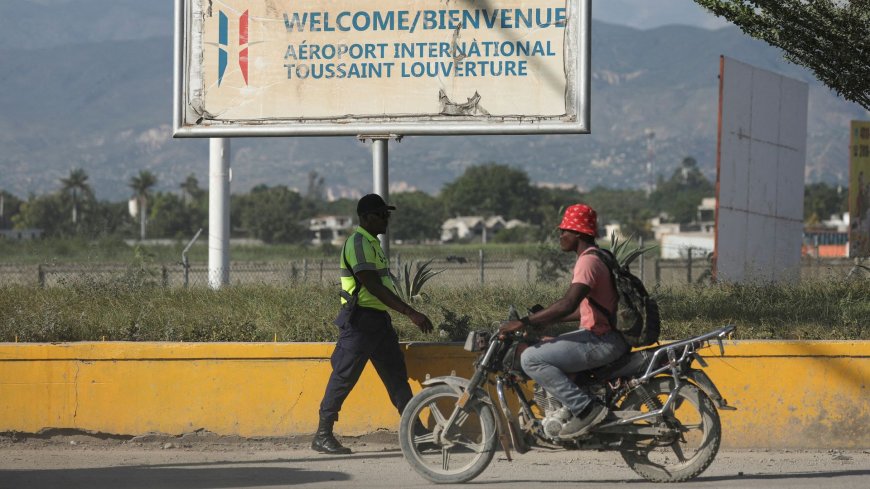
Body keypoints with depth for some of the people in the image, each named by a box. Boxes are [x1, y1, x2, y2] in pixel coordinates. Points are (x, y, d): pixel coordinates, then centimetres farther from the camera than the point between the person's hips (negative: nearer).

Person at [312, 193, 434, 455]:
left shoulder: (372, 243, 17)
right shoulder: (358, 244, -15)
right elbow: (373, 286, -23)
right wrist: (411, 312, -26)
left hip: (379, 320, 10)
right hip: (360, 321, -10)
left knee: (397, 375, 8)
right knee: (344, 377, -6)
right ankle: (322, 435, 0)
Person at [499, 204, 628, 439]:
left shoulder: (588, 261, -16)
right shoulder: (592, 258, 17)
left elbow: (567, 304, -28)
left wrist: (524, 322, -26)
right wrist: (543, 319, 21)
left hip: (604, 341, -11)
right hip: (599, 333, 11)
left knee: (531, 359, -18)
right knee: (541, 348, 22)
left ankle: (586, 409, -18)